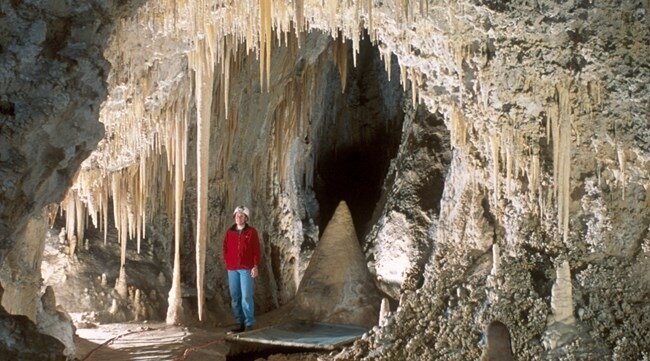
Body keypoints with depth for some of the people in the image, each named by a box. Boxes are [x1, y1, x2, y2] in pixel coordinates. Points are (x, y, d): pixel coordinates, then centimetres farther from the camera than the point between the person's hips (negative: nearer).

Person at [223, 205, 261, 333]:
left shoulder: (251, 232, 3)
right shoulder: (229, 232, 12)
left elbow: (256, 250, 0)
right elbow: (225, 248, 15)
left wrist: (255, 266, -7)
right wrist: (227, 263, 4)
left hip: (247, 269, -4)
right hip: (232, 269, 4)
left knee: (246, 297, -8)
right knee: (235, 297, 4)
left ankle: (249, 324, -4)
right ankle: (240, 323, 11)